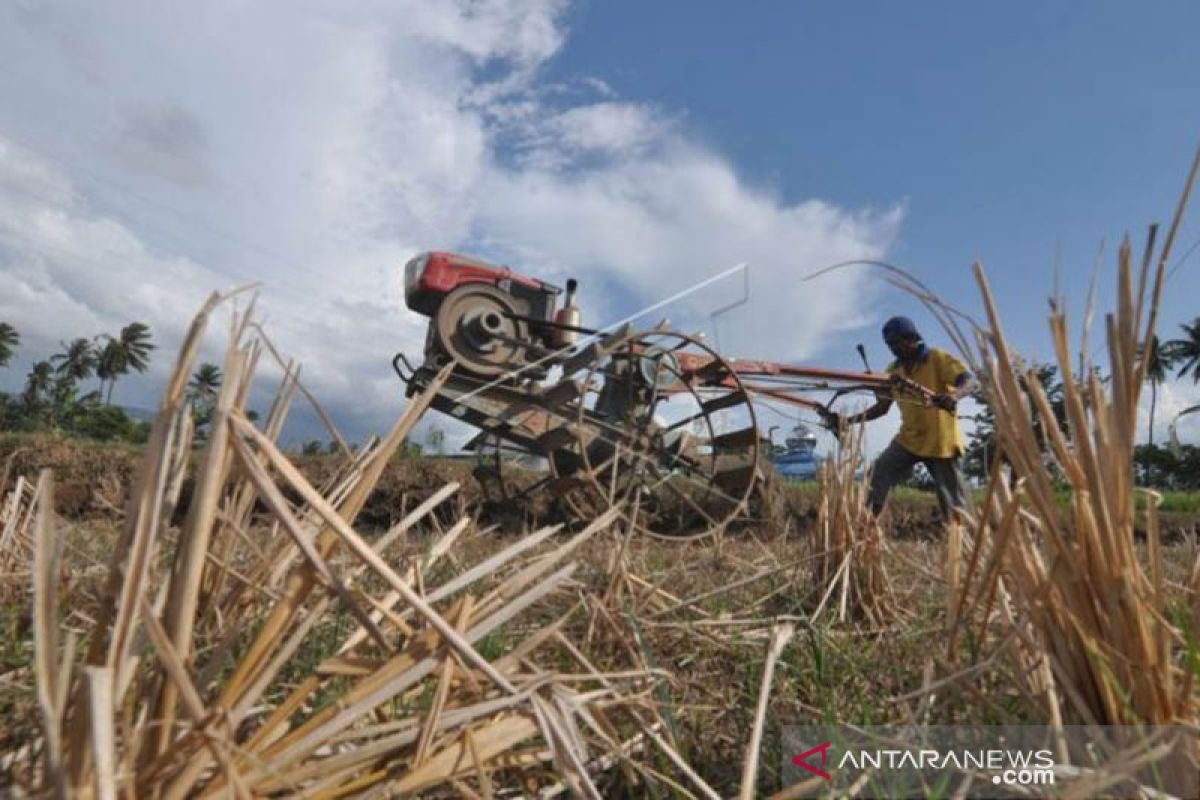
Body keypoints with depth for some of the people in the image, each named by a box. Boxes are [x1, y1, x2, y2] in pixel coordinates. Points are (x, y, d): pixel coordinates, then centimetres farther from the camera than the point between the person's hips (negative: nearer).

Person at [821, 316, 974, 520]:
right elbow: (881, 407, 8)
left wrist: (954, 396, -44)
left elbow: (968, 381, -20)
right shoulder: (894, 371, 7)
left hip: (940, 439, -4)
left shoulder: (938, 358, -8)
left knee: (954, 501, 3)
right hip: (908, 439, 4)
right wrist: (848, 420, -6)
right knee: (878, 475, -12)